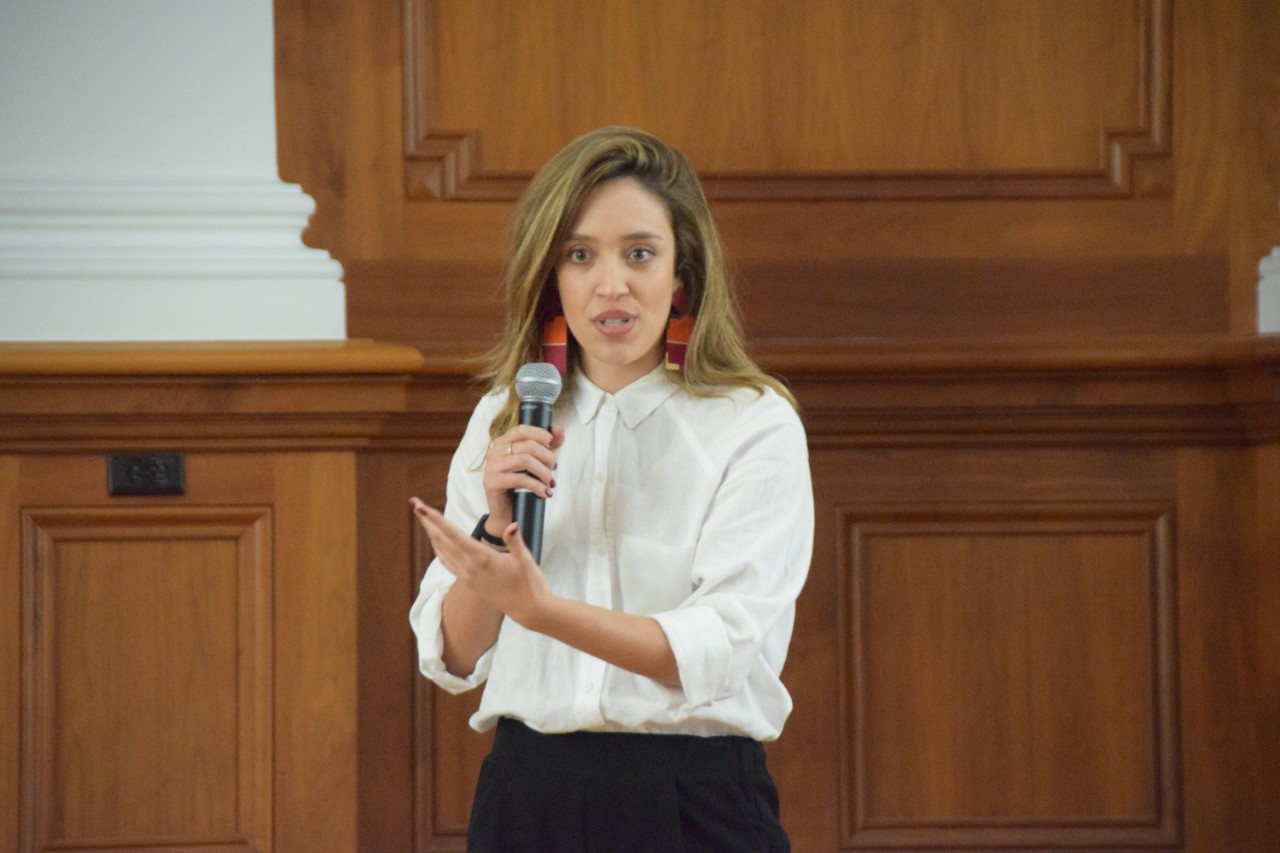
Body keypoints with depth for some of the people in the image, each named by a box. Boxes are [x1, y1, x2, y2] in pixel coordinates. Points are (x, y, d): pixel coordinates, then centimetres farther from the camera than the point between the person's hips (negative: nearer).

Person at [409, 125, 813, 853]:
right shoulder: (502, 423, 9)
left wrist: (540, 608, -26)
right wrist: (496, 527, -9)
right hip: (528, 792, 3)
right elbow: (451, 659, 7)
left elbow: (720, 652, -16)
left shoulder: (756, 427, -4)